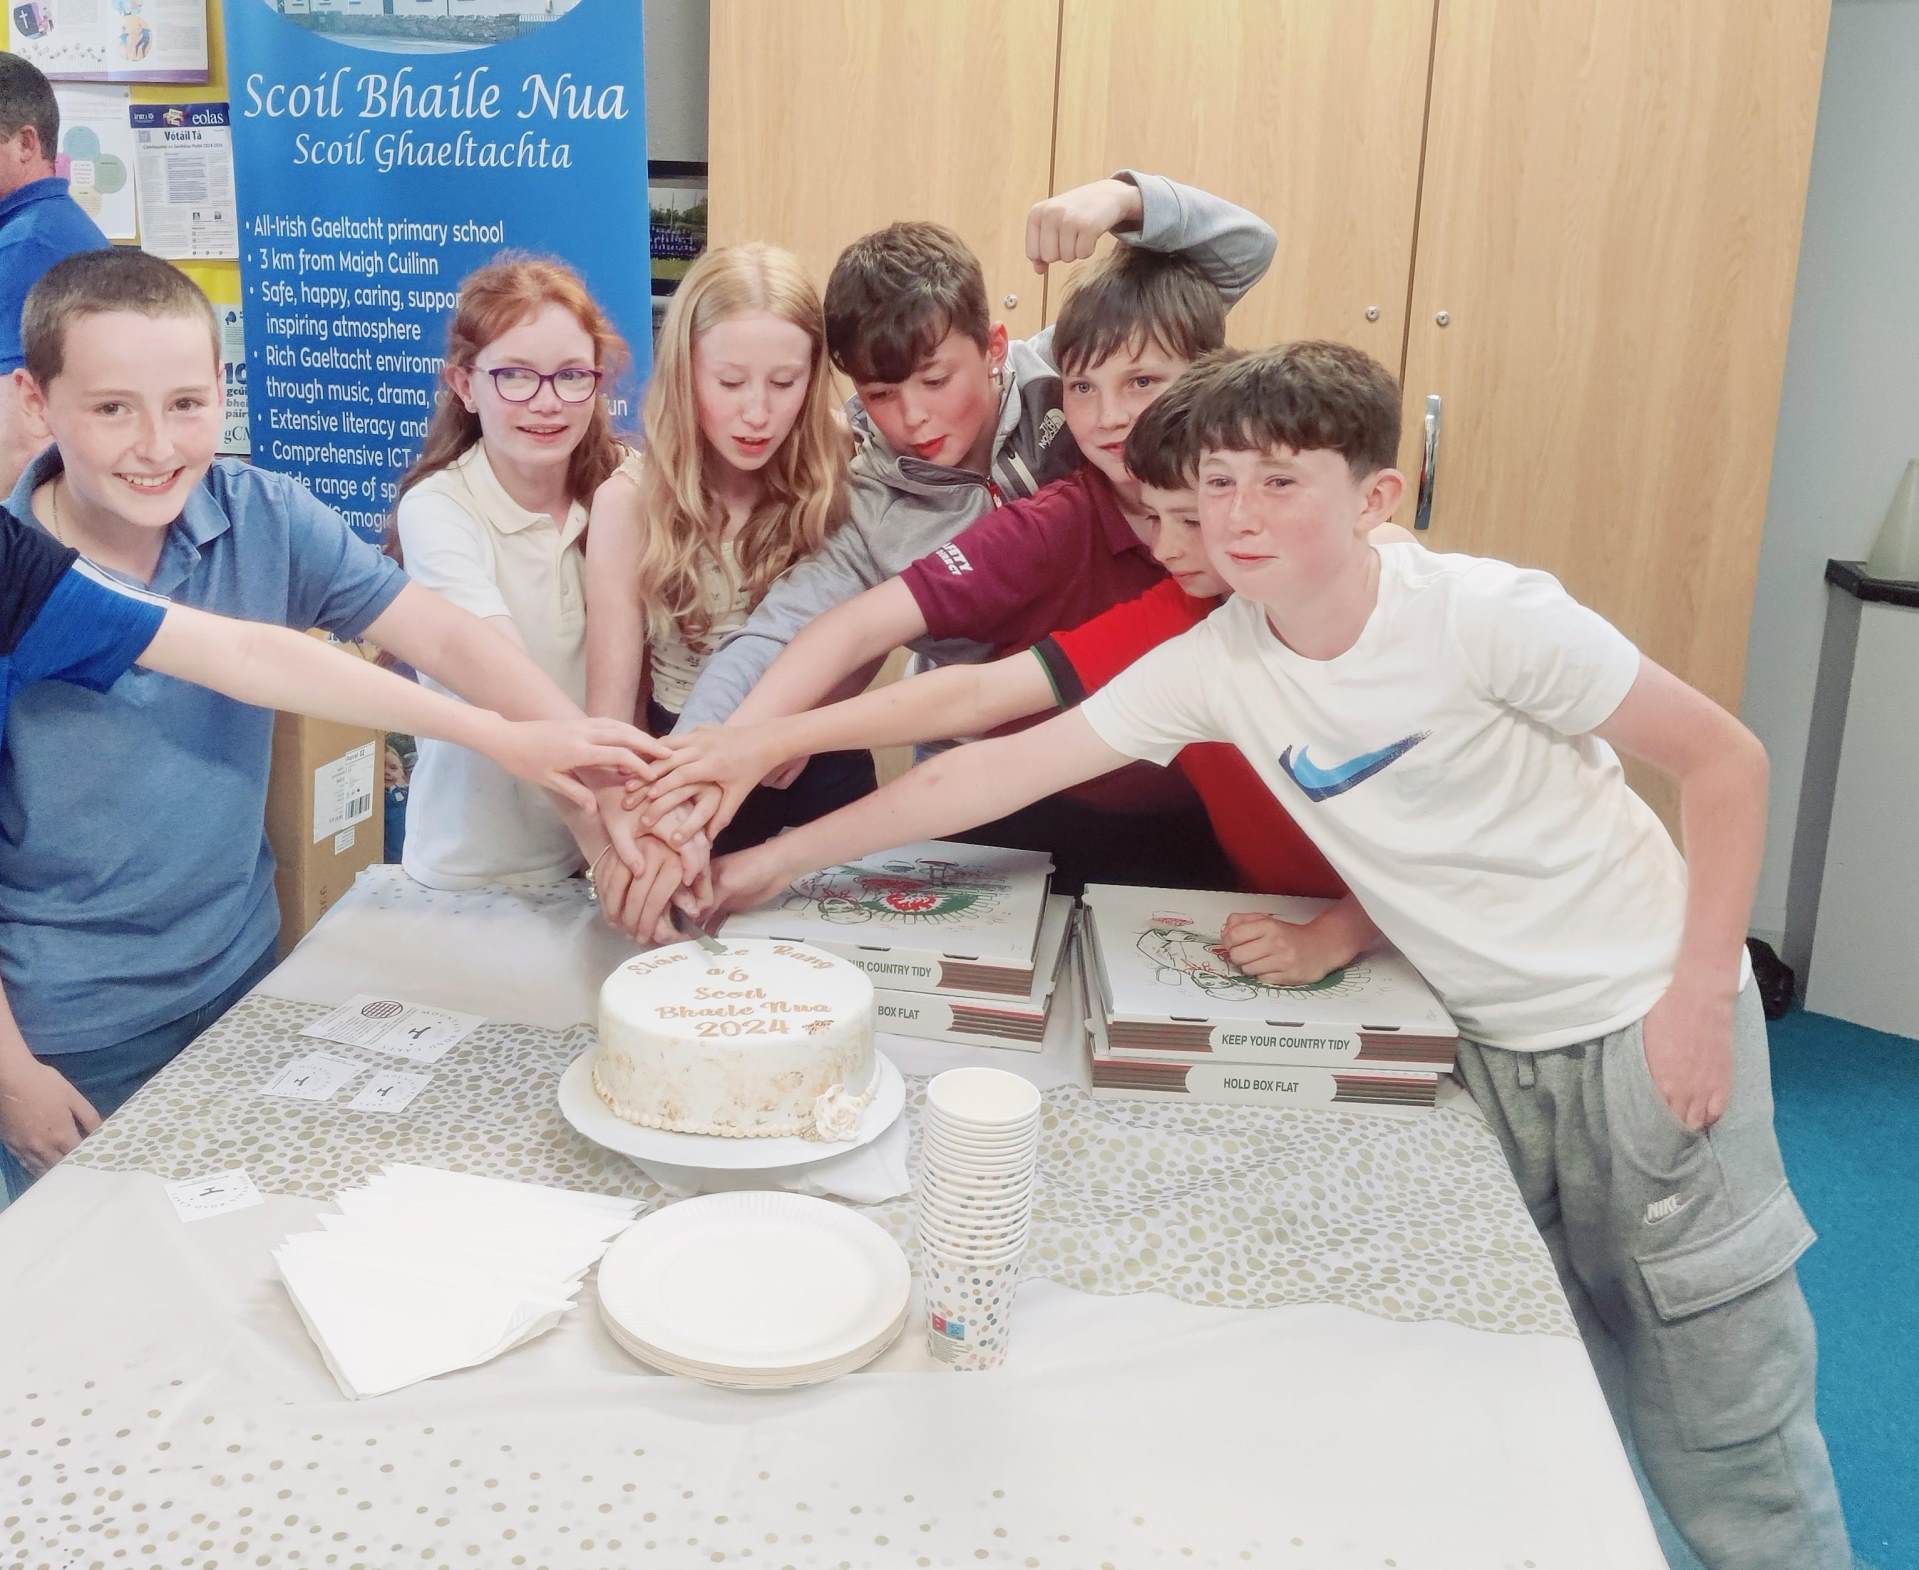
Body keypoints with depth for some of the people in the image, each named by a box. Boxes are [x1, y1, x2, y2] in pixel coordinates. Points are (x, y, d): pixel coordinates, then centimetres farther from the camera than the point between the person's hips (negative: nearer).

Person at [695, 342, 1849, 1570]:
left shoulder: (1485, 617, -20)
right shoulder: (1218, 665, -8)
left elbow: (1726, 760, -11)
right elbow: (998, 770, -7)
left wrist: (1701, 993, -15)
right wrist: (782, 859, -9)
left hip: (1646, 1019, -4)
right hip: (1490, 1040, 4)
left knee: (1715, 1399, 3)